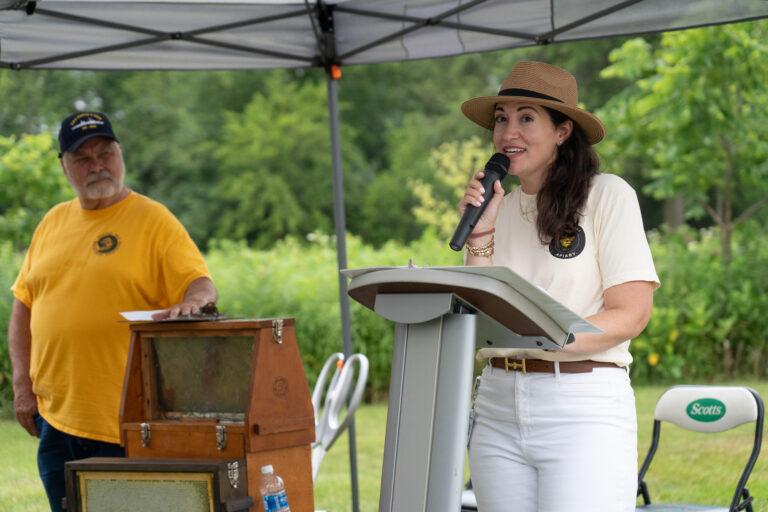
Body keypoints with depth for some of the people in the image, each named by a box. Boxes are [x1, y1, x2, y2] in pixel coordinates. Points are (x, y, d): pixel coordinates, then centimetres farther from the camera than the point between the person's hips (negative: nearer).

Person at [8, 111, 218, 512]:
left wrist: (193, 300, -33)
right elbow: (23, 303, 16)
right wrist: (22, 382, 7)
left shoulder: (152, 219, -2)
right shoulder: (53, 222, 13)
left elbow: (201, 283, -9)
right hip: (55, 416, 6)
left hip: (125, 420, -5)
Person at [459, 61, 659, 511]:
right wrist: (479, 234, -2)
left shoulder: (607, 195, -1)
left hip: (584, 408, -4)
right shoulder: (499, 207, 13)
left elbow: (631, 314, -8)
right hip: (498, 408, 5)